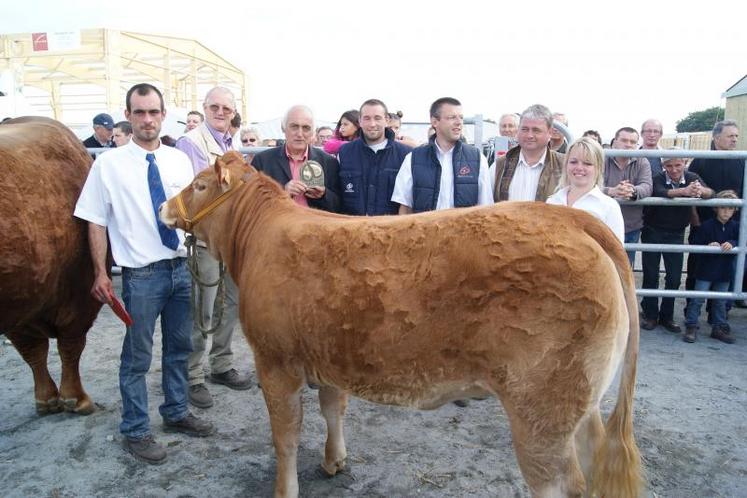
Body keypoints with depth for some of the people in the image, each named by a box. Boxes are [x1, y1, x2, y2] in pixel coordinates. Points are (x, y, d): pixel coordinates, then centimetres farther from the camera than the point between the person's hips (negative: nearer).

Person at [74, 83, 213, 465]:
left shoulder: (179, 160, 4)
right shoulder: (108, 164, -5)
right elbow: (96, 222, -4)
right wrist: (101, 274, -7)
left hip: (180, 267, 4)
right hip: (141, 274, -4)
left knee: (178, 347, 17)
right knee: (137, 356, 7)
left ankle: (176, 413, 36)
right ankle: (135, 431, 24)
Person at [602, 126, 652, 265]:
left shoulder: (642, 162, 2)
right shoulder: (602, 160, -5)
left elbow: (647, 187, -13)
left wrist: (633, 191, -38)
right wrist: (611, 191, -42)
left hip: (632, 227, 3)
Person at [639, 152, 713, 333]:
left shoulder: (692, 178, -6)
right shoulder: (658, 178, -15)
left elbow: (711, 193, -24)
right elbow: (660, 193, -38)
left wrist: (701, 190, -49)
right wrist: (684, 191, -56)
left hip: (676, 235, 3)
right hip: (653, 232, -3)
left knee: (674, 278, 4)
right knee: (651, 275, 3)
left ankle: (666, 316, 18)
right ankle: (650, 315, 16)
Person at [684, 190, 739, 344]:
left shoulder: (735, 227, 2)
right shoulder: (706, 226, -10)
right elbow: (695, 246, -9)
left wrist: (731, 244, -20)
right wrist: (709, 246, -25)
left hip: (724, 272, 4)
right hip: (706, 270, -4)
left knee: (720, 302, 15)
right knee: (697, 299, -2)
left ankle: (719, 328, 27)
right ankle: (691, 327, 6)